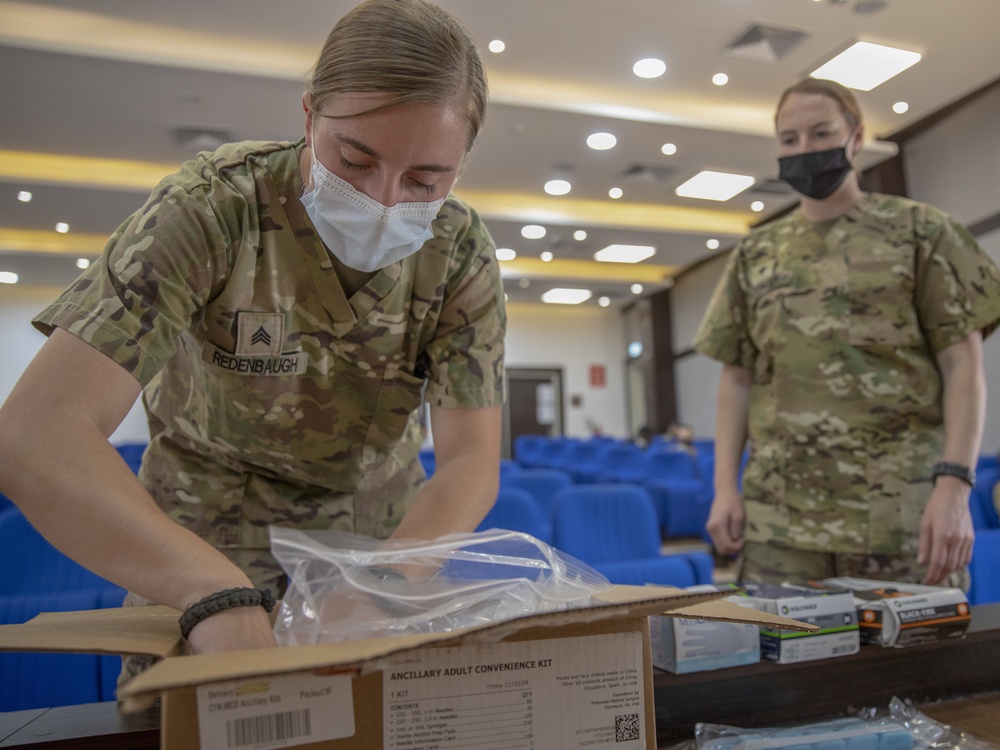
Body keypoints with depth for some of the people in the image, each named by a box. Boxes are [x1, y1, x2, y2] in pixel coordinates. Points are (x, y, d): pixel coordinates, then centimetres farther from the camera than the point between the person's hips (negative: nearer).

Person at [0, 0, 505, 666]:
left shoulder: (462, 250, -15)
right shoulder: (210, 209, -24)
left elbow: (473, 463, -17)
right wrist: (221, 595, -45)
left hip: (389, 542, 2)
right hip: (202, 553, -1)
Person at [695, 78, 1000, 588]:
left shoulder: (920, 231, 5)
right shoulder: (755, 254, 12)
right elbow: (737, 378, 11)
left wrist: (955, 484, -12)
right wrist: (725, 487, 2)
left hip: (901, 508, -2)